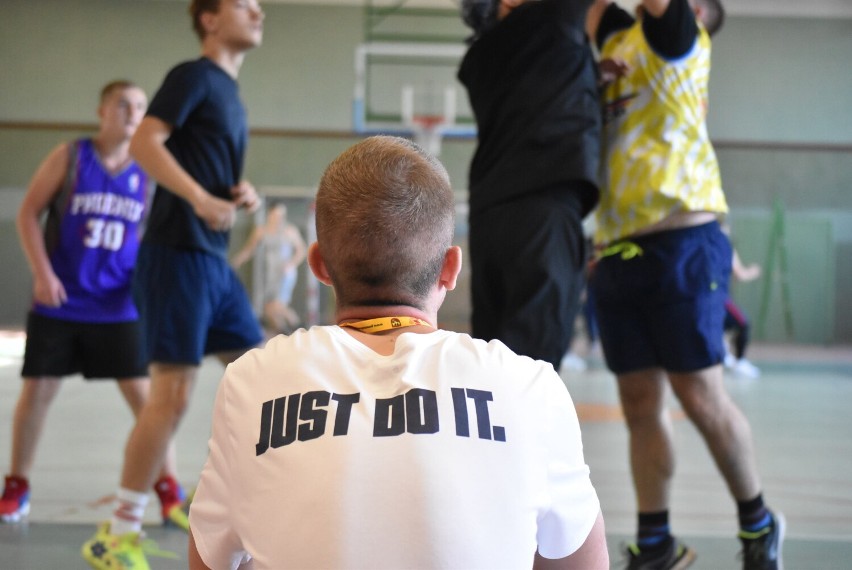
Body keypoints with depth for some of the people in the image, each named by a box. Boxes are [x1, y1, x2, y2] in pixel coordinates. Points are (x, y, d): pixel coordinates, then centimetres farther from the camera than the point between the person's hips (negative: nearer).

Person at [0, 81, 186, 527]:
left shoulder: (148, 174, 3)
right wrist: (42, 272, -12)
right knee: (37, 391, 3)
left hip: (118, 308, 1)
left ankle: (170, 494, 6)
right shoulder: (69, 158, -3)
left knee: (145, 395, -3)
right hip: (58, 303, -1)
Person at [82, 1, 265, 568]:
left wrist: (245, 194, 7)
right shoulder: (193, 76, -6)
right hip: (178, 255, -9)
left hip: (216, 261, 9)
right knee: (172, 396, -11)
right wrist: (200, 199, -27)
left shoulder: (231, 93, 19)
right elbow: (145, 142, -19)